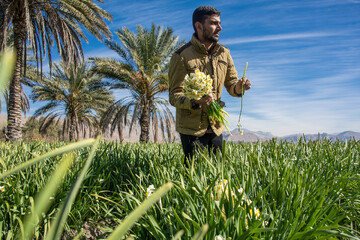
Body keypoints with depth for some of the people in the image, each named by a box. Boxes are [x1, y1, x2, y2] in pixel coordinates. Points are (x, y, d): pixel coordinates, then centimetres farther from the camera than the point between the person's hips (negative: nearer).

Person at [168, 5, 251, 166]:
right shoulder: (181, 56, -11)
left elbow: (231, 84, 10)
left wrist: (238, 87, -14)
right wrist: (195, 102, -32)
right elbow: (174, 96, -13)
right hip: (191, 128, -5)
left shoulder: (223, 53, 5)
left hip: (216, 127, 5)